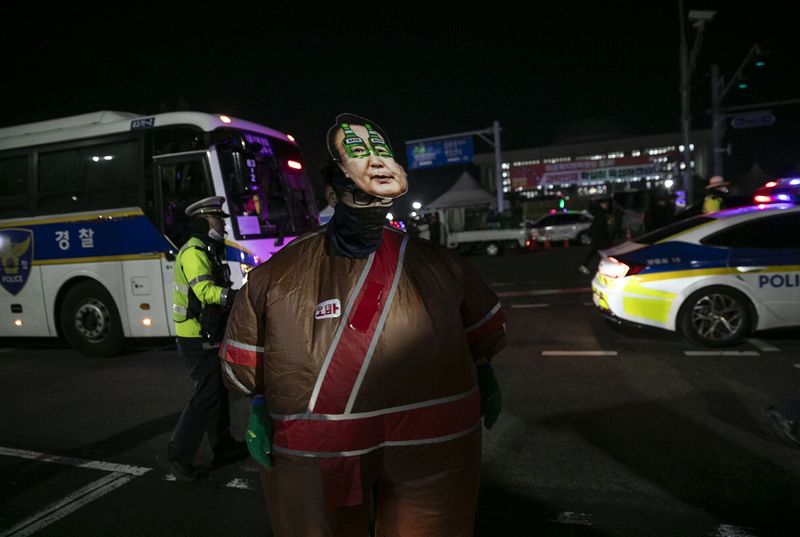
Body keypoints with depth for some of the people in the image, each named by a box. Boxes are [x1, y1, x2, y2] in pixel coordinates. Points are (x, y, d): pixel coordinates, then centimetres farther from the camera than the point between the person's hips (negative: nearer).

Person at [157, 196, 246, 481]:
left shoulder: (208, 251, 16)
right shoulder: (194, 252, -16)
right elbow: (205, 291, -31)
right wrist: (237, 295, -41)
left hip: (206, 337, 10)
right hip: (197, 339, -10)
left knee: (216, 388, 16)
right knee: (207, 394, -8)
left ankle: (223, 447, 27)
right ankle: (176, 455, 1)